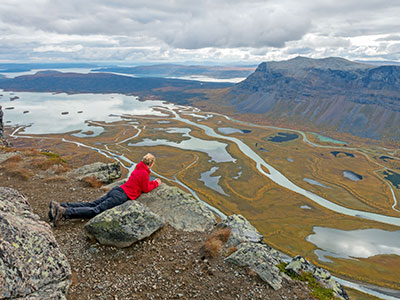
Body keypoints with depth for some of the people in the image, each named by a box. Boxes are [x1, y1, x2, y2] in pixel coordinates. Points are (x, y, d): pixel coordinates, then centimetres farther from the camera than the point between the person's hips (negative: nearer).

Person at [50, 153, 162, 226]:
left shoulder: (138, 168, 19)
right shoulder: (144, 173, -8)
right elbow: (146, 189, -1)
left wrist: (152, 182, 35)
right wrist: (155, 183, 14)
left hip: (116, 190, 8)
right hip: (121, 196, -8)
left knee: (90, 204, 3)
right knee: (96, 210, -14)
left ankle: (59, 206, -6)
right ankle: (64, 212, -25)